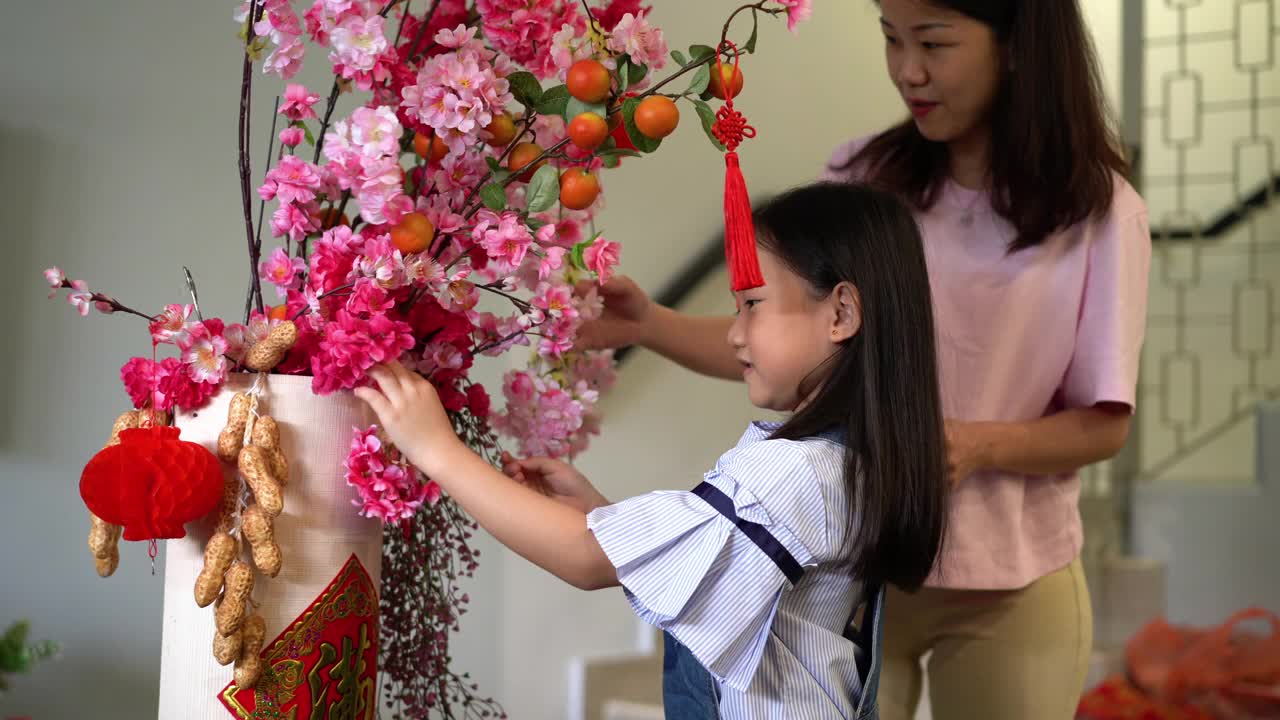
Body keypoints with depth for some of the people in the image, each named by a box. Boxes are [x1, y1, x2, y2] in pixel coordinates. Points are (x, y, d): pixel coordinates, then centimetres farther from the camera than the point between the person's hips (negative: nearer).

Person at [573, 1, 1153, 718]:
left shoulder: (1099, 212, -9)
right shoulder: (862, 178, -3)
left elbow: (1104, 424, -7)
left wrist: (978, 444, -23)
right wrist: (648, 324, -14)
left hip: (1011, 587, -1)